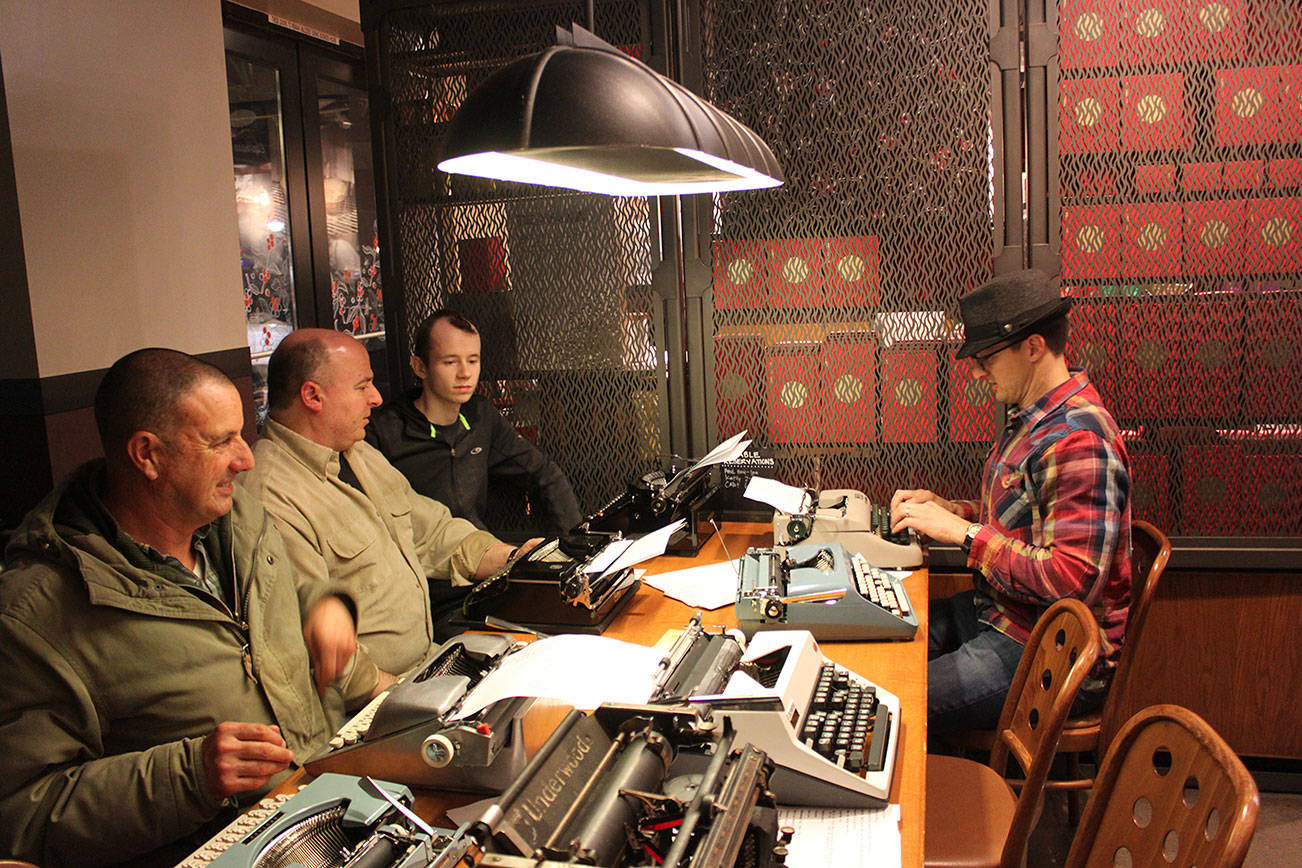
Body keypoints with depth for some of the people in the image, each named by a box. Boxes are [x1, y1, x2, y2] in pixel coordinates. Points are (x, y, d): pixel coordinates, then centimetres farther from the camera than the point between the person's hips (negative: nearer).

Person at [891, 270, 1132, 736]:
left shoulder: (1078, 440, -25)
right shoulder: (1033, 418, 9)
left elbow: (1074, 582, -29)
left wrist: (964, 531, -23)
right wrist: (947, 509, 5)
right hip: (999, 614, 10)